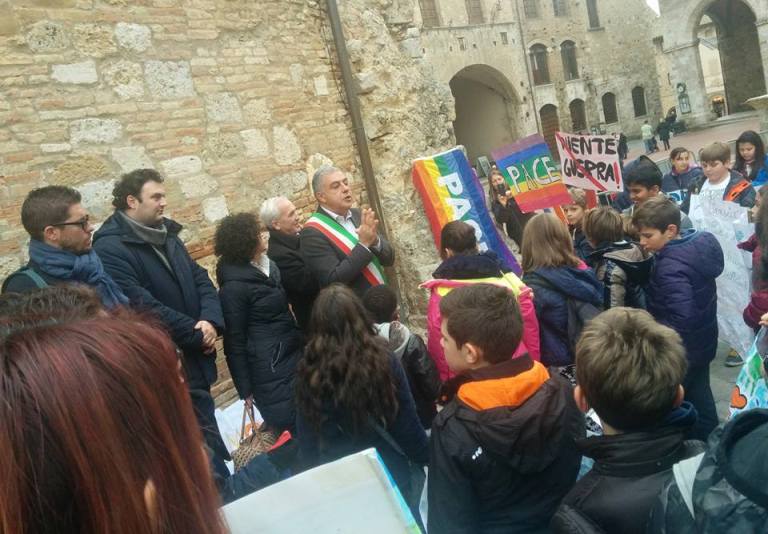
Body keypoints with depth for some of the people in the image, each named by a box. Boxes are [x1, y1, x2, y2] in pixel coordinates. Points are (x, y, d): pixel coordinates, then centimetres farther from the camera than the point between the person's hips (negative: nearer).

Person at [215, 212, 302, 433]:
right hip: (269, 367, -8)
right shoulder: (234, 285, -17)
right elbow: (234, 340, -13)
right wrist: (245, 389, -10)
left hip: (293, 353, 8)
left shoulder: (269, 266, 5)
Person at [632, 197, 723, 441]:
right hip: (701, 341, 9)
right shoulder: (699, 243, -2)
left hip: (680, 349, -9)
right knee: (698, 398, 25)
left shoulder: (671, 267, -30)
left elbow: (681, 321, -35)